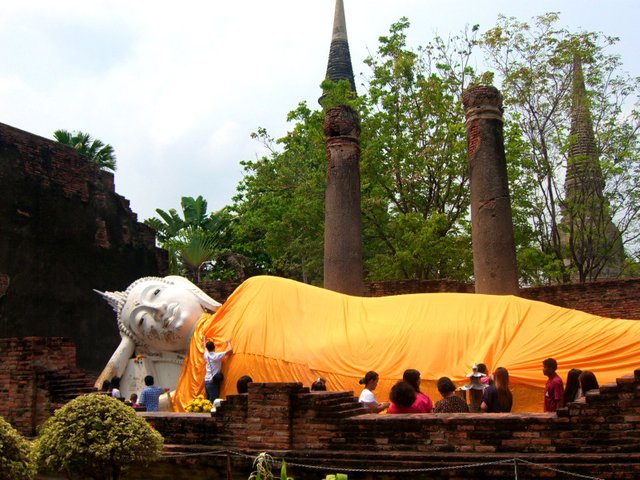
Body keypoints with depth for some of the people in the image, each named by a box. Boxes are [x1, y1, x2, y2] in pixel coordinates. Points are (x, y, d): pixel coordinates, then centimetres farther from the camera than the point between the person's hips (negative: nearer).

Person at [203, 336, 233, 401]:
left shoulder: (206, 355, 6)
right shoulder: (217, 356, -10)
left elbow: (205, 347, 29)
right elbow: (230, 350, -6)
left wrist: (204, 339, 48)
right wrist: (228, 342, 13)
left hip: (206, 381, 7)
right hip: (213, 382, -7)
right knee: (213, 401, -10)